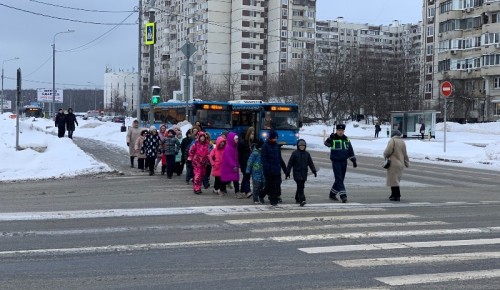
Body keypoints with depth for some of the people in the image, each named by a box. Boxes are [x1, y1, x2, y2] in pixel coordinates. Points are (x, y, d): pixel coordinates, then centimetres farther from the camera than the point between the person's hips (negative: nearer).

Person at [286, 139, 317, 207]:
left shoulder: (307, 154, 8)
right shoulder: (294, 153, -3)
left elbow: (311, 163, 12)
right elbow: (290, 163, -2)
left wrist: (314, 171, 4)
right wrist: (287, 172, -3)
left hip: (304, 173, 4)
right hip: (297, 173, -4)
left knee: (301, 186, 9)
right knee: (300, 186, -13)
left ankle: (297, 199, 23)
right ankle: (302, 200, -19)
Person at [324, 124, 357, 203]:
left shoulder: (346, 140, 9)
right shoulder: (333, 138, -7)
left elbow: (350, 151, 16)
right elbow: (327, 143, -28)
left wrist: (353, 161, 14)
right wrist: (330, 138, -46)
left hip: (344, 162, 6)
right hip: (336, 162, -6)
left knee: (340, 179, 12)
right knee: (339, 179, -10)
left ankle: (332, 194, 26)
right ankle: (343, 196, -13)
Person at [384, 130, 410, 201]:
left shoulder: (392, 141, -9)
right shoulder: (402, 142, 11)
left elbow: (388, 151, -18)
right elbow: (405, 154, 17)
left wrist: (385, 155, 5)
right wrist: (407, 163, 26)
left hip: (393, 164, -7)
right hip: (400, 164, 7)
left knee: (394, 180, -4)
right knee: (395, 180, 17)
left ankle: (397, 196, -5)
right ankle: (394, 194, 23)